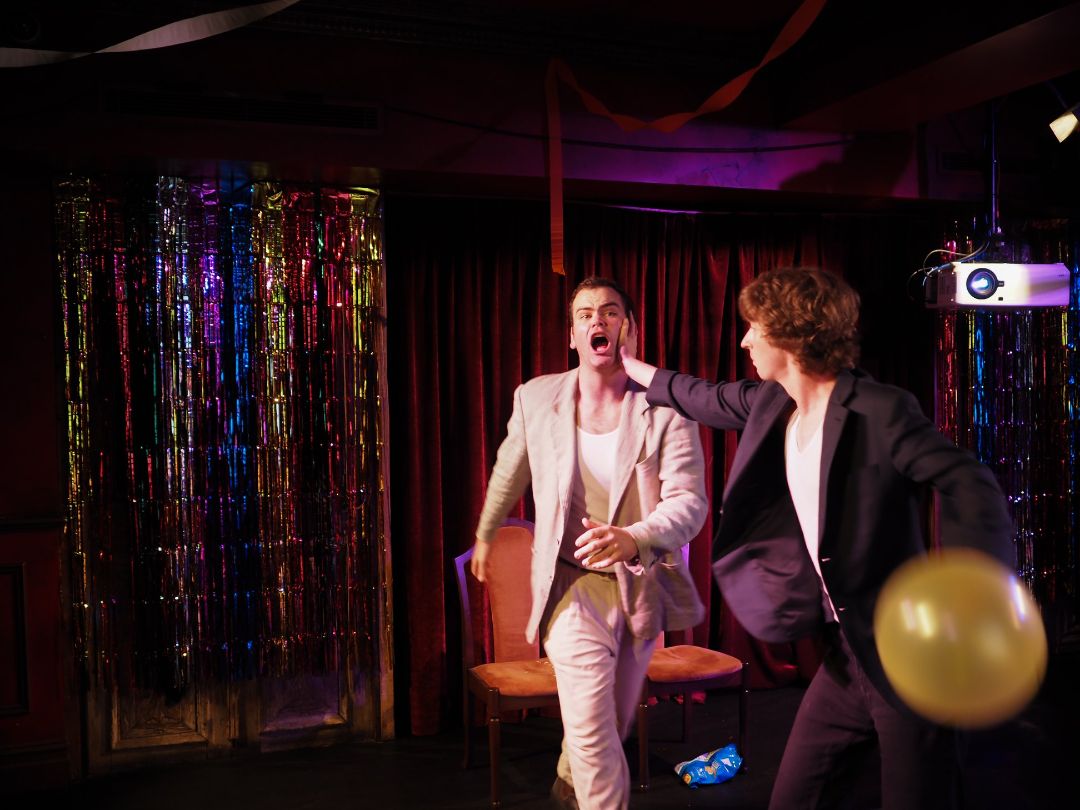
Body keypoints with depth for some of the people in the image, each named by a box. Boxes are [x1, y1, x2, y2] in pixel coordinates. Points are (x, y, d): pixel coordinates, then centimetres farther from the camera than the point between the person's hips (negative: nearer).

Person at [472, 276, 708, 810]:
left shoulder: (666, 406, -13)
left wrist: (634, 539, -41)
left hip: (642, 583, 1)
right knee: (592, 731, -13)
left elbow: (689, 500, -21)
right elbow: (509, 472, 11)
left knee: (614, 722, 22)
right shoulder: (536, 399, -6)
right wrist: (484, 535, 25)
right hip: (573, 583, -1)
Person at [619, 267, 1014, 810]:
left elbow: (971, 487, -24)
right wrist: (632, 366, 37)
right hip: (846, 654, 7)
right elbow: (707, 399, 23)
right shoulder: (771, 404, 5)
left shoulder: (881, 409, -19)